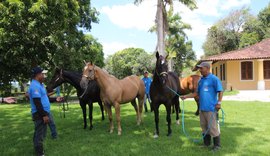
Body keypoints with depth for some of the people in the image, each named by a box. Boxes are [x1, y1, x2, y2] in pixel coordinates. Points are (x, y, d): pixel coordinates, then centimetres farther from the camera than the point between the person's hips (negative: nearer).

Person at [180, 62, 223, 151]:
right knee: (204, 127, 15)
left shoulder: (214, 79, -8)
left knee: (213, 127, -1)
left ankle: (217, 145, 15)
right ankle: (206, 143, 30)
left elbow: (220, 91, -11)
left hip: (211, 108, -7)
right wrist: (186, 96, 12)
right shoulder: (201, 80, 13)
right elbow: (197, 93, 19)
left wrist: (219, 103, -20)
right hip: (202, 108, 7)